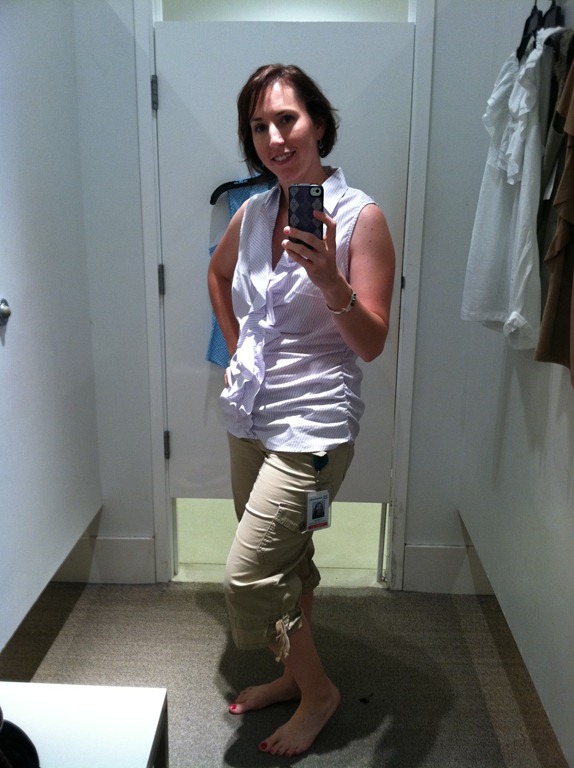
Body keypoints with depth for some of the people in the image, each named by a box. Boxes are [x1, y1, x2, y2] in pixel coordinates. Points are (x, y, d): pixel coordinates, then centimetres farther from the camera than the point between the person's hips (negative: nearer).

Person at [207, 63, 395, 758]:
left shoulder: (360, 217, -12)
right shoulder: (253, 212, 4)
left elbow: (371, 344, -15)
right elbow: (218, 273, 26)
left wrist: (329, 281, -31)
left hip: (311, 424, -6)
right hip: (249, 414, 6)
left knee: (247, 579, -6)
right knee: (285, 560, 20)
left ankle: (317, 690, 21)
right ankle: (294, 675, 42)